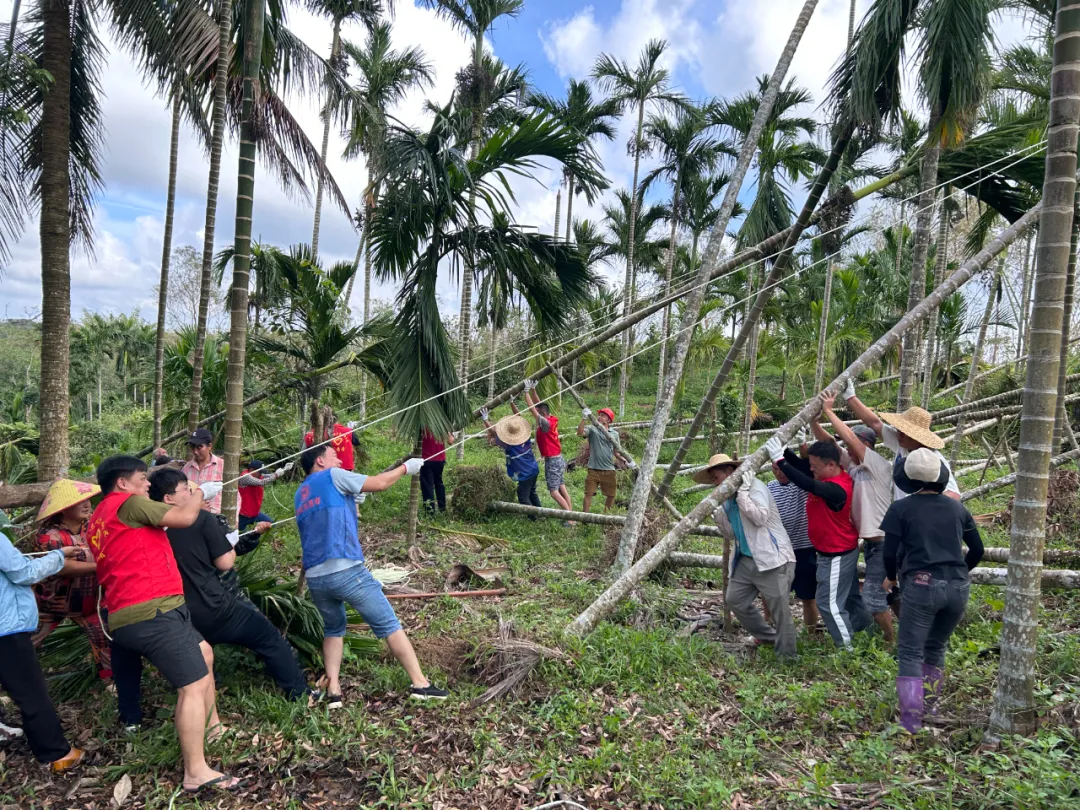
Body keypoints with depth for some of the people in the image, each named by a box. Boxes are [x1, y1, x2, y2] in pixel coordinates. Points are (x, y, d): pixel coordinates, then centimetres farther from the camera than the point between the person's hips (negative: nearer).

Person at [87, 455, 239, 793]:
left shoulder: (98, 518, 21)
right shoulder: (127, 503, -7)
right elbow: (184, 518, -11)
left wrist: (191, 504, 23)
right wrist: (201, 492, 9)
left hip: (126, 615, 10)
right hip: (152, 611, -10)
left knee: (203, 652, 24)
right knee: (194, 685, -10)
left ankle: (212, 727, 30)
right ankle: (196, 773, -9)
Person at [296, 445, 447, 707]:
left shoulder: (301, 493, 19)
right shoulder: (332, 476, 1)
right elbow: (380, 483, 4)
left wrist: (351, 499, 25)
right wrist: (406, 467, 17)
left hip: (315, 578, 7)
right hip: (346, 570, -6)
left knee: (333, 630, 25)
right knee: (389, 625, 2)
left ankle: (333, 692, 12)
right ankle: (420, 684, 5)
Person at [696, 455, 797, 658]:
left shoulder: (754, 486, -8)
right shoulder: (728, 499, 16)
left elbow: (760, 517, -23)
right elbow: (731, 534, 16)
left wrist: (742, 492, -21)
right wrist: (717, 514, 1)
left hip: (772, 558, -9)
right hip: (746, 559, 9)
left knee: (780, 608, -6)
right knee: (734, 599, 10)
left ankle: (787, 657, 6)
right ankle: (767, 636, 26)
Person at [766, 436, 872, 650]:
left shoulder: (836, 489, -32)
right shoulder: (830, 478, -2)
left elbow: (807, 484, -47)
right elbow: (801, 469, 1)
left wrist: (780, 460, -50)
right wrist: (784, 451, -15)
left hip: (837, 555, -10)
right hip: (843, 551, 10)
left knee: (830, 603, 0)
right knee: (849, 596, 23)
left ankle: (847, 648, 12)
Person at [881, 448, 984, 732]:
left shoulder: (901, 509, -2)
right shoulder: (956, 507, 11)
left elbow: (889, 553, -5)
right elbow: (977, 550, 16)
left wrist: (891, 578, 14)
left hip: (922, 586, -5)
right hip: (958, 588, 5)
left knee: (910, 653, 2)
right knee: (936, 648, 23)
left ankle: (911, 719, -5)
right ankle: (930, 705, 33)